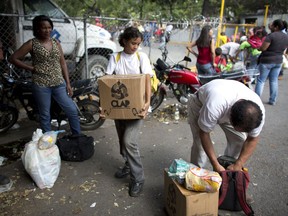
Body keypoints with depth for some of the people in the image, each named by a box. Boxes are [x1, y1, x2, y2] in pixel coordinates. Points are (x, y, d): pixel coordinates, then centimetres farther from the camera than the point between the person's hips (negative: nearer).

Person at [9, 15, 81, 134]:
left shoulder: (56, 43, 9)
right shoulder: (32, 44, -3)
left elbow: (63, 63, 9)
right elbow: (13, 58, 0)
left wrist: (68, 83, 4)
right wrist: (32, 68, -7)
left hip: (59, 84, 4)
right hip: (41, 85, -3)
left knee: (72, 111, 3)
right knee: (45, 116, 7)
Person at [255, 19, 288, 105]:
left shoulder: (271, 35, -17)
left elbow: (262, 48, -20)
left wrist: (258, 47, 0)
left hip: (266, 61, -6)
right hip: (278, 61, 6)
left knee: (261, 80, 3)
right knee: (274, 81, 12)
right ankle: (272, 100, 16)